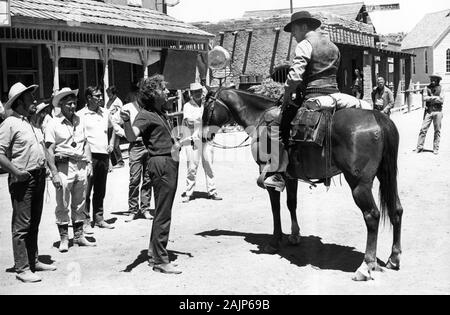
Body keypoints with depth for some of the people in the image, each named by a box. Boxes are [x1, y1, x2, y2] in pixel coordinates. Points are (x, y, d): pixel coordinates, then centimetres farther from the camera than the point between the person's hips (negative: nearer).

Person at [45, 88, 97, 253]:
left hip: (81, 165, 5)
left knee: (80, 203, 12)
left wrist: (89, 163, 8)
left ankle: (79, 236, 23)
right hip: (64, 166, -5)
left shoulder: (79, 121, 11)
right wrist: (54, 173, -14)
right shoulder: (54, 124, -6)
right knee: (63, 205, 0)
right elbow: (50, 150, -8)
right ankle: (64, 239, 10)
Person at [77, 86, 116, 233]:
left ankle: (99, 218, 22)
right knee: (86, 190, -5)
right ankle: (86, 221, -1)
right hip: (89, 155, -5)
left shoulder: (105, 112, 12)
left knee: (100, 190, 13)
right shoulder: (80, 115, -5)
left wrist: (111, 143, 15)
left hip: (104, 155, 6)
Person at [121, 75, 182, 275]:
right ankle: (160, 261, -2)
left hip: (170, 162, 10)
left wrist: (175, 143, 17)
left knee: (162, 211, 17)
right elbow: (132, 136, -31)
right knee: (163, 214, -8)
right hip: (161, 163, -10)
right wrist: (126, 122, -49)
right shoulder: (146, 115, -12)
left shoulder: (161, 113, 17)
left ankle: (154, 253, 28)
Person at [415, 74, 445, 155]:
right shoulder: (427, 88, 6)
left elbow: (441, 100, -6)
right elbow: (425, 98, -8)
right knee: (423, 129, -3)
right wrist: (435, 98, -10)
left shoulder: (440, 88, 4)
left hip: (438, 111, 0)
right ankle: (420, 147, 2)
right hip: (428, 111, 0)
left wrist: (430, 98, -8)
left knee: (437, 131, 4)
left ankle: (436, 149, 12)